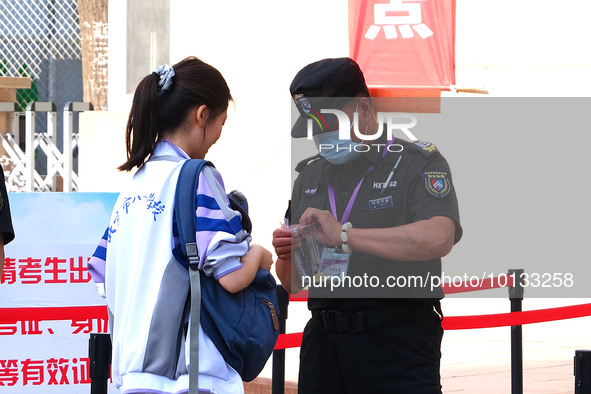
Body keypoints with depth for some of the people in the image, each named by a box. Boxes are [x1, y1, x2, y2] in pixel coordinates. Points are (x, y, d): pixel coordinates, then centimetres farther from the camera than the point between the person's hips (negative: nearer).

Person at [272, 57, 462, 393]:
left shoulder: (417, 163, -1)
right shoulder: (310, 176, 18)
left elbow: (439, 239, -22)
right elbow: (292, 284, 22)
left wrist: (345, 235, -22)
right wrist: (287, 255, -2)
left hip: (398, 351, -5)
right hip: (322, 342, 5)